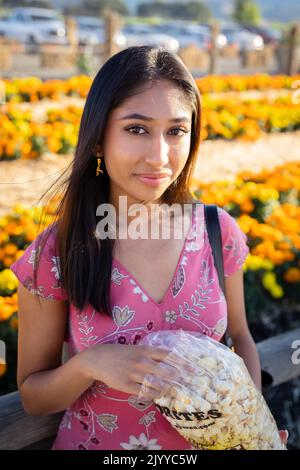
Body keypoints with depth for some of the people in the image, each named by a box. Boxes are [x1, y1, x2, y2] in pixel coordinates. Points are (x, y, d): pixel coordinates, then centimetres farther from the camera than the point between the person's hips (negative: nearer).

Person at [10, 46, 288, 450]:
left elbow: (241, 338, 3)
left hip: (207, 440, 2)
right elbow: (32, 398, -9)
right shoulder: (55, 255, -19)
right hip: (95, 443, -2)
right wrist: (90, 363, -28)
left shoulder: (219, 231, -12)